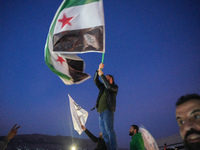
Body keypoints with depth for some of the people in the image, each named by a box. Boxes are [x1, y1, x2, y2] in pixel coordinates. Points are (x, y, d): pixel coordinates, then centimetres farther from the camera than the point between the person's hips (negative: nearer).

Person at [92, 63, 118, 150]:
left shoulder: (115, 87, 10)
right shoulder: (102, 87, 27)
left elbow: (108, 86, -11)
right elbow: (95, 80, 19)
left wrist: (102, 75, -7)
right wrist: (99, 70, 8)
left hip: (107, 110, -7)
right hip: (100, 112, 7)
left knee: (109, 129, -17)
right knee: (104, 133, 0)